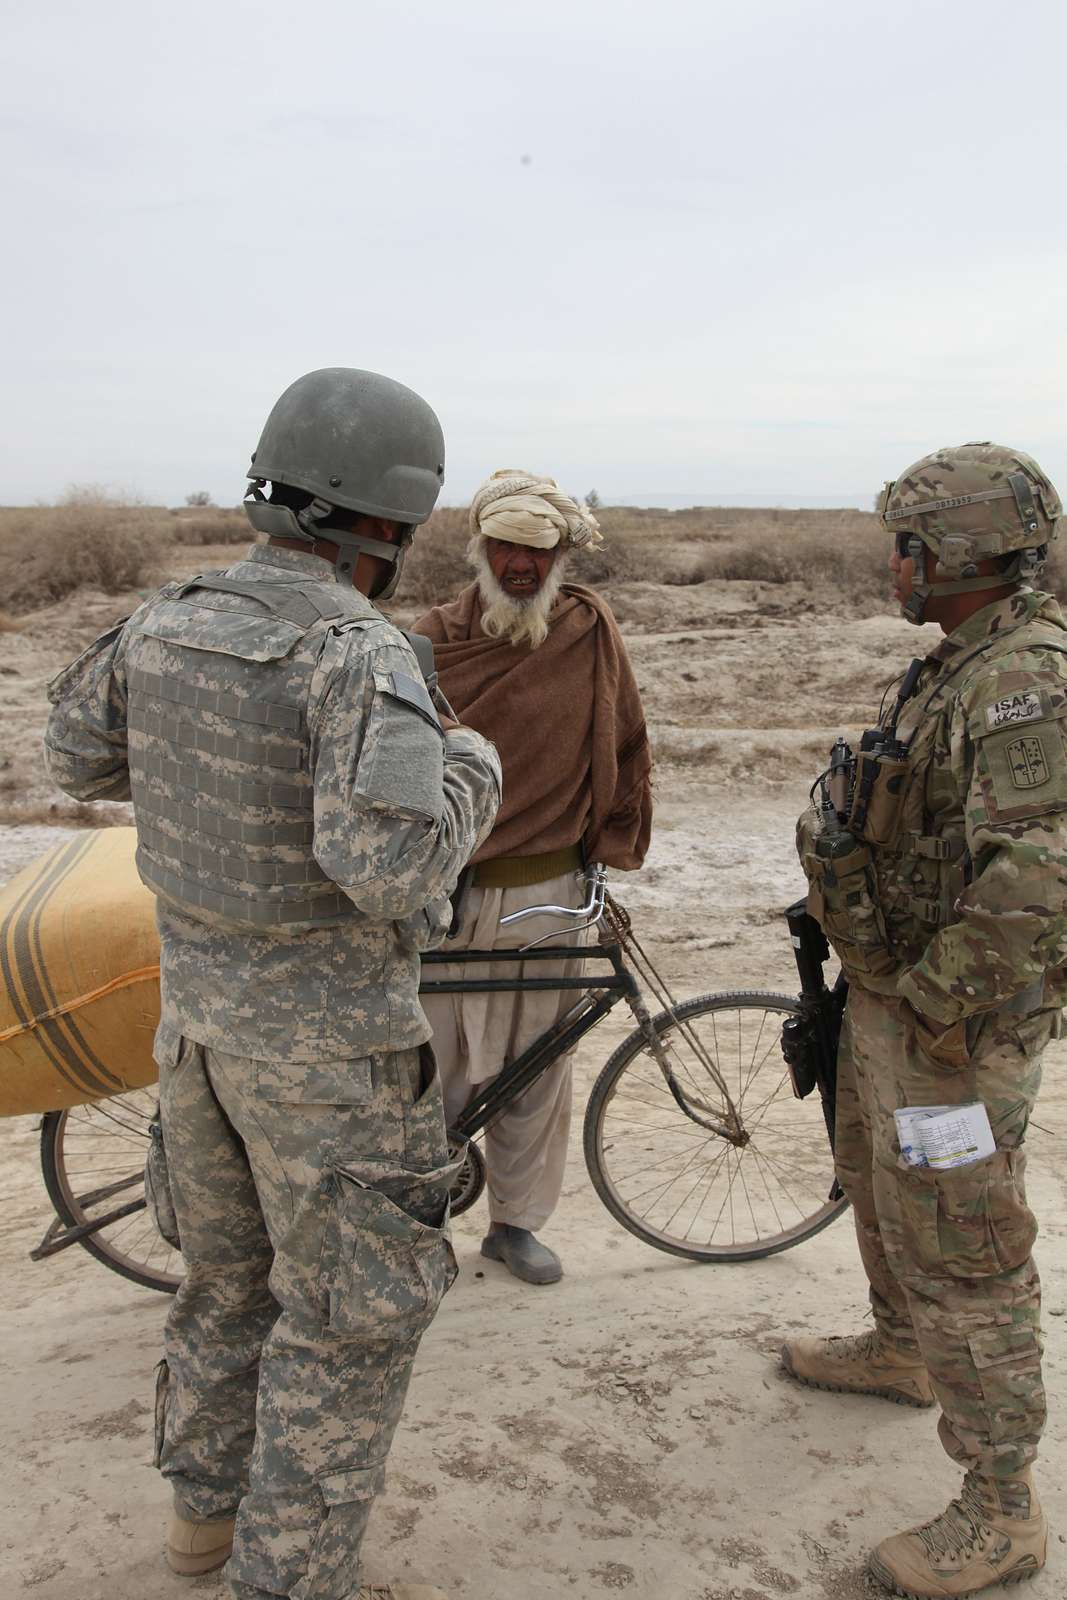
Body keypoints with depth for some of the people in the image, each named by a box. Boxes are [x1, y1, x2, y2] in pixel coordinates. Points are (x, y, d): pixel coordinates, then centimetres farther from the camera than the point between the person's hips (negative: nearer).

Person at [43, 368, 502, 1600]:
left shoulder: (164, 622, -2)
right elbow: (392, 868, -34)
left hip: (200, 1009, 8)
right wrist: (470, 774, -15)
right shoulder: (360, 654, -25)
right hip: (327, 1044, -7)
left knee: (230, 1268, 26)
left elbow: (76, 761, 13)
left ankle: (206, 1501, 45)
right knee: (348, 1316, 10)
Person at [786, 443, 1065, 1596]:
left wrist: (933, 1004, -25)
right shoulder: (964, 663, 9)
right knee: (877, 1183, 27)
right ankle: (901, 1351, 52)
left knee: (956, 1250, 0)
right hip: (888, 991, 10)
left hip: (952, 1020, -10)